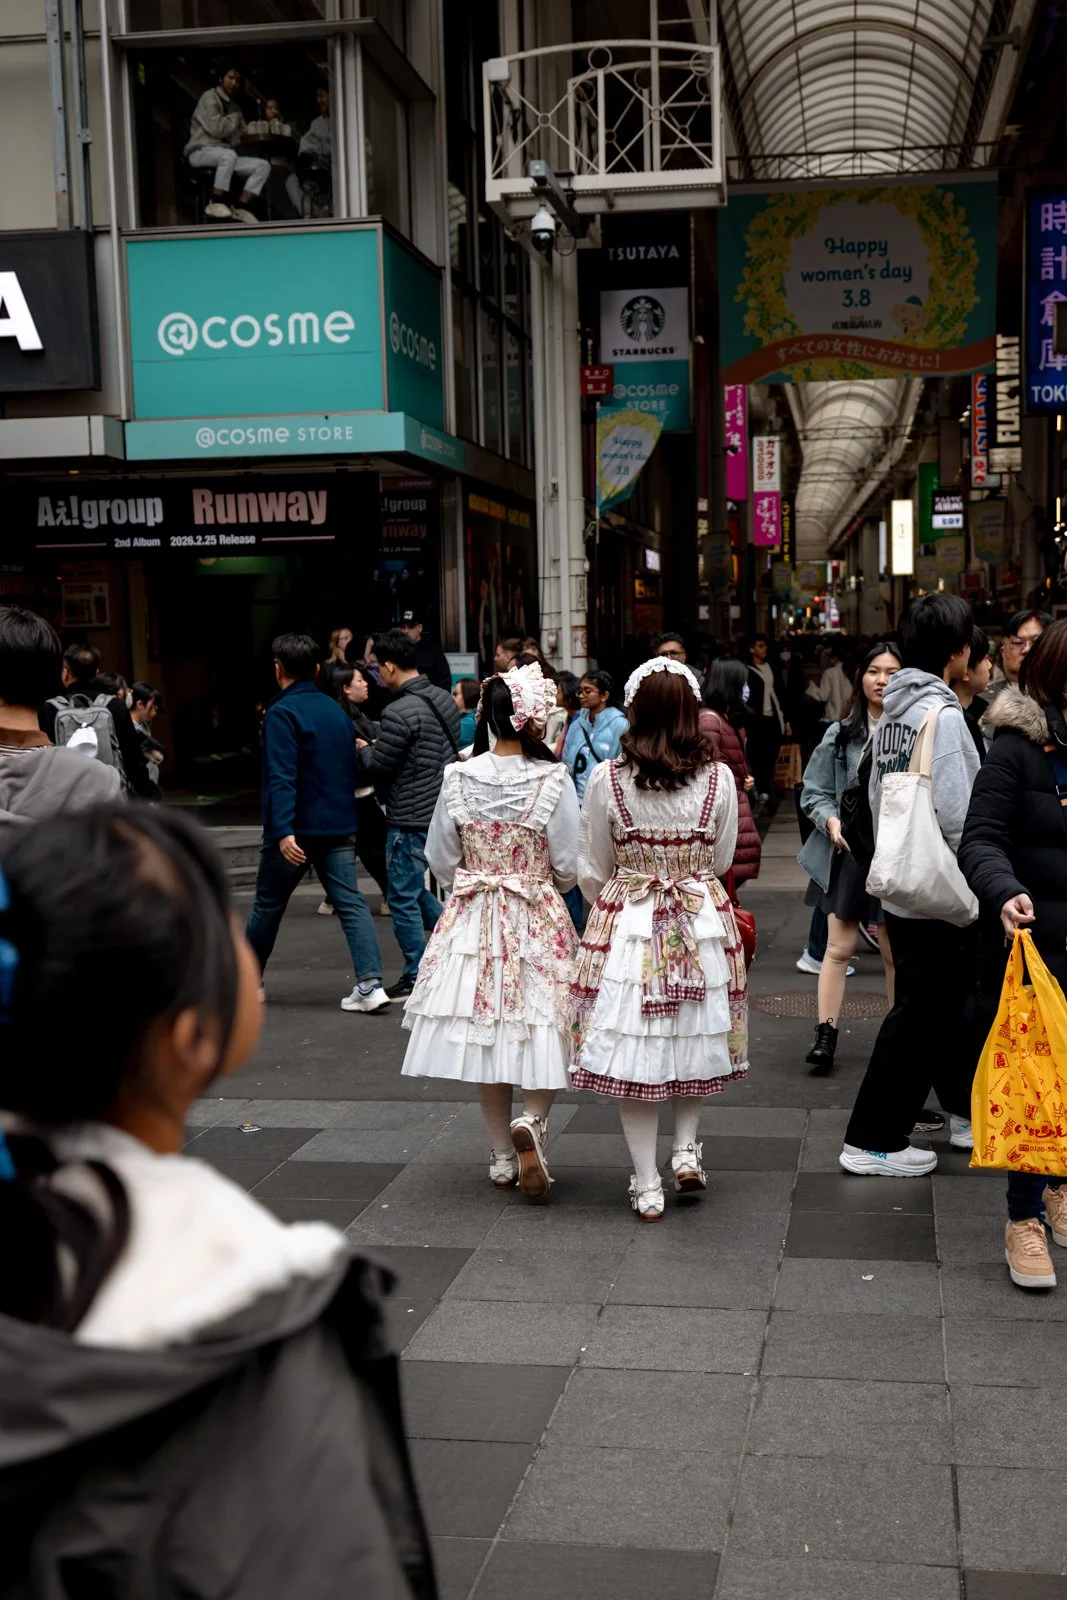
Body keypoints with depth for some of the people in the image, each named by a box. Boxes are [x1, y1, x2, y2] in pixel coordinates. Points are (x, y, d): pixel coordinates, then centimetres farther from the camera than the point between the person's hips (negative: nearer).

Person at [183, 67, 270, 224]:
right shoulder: (210, 97, -3)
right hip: (201, 152, -8)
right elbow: (216, 129, -16)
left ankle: (241, 207, -17)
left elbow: (241, 135, 19)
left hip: (224, 155, 8)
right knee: (229, 155, -40)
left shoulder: (234, 106, 20)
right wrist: (235, 118, -2)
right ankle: (216, 204, -30)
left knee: (263, 165, -9)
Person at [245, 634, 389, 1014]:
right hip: (339, 826, 5)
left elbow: (281, 778, -21)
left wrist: (283, 831, -28)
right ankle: (370, 984, -14)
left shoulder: (282, 713, -12)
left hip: (295, 830, -5)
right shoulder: (337, 711, 11)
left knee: (268, 905, 12)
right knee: (350, 902, -1)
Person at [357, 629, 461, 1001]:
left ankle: (415, 979, 12)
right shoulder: (444, 699, 5)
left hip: (411, 820, -9)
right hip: (441, 812, 9)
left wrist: (365, 749, 7)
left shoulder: (398, 713, -21)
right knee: (417, 890, 23)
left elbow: (376, 770, -16)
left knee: (403, 897, 4)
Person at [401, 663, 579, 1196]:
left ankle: (502, 1156, 21)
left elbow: (441, 861, 1)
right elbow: (568, 867, -9)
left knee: (488, 1033, 12)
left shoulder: (458, 779, -5)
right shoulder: (553, 780, -13)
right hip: (539, 921, -3)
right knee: (540, 1028, 8)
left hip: (473, 920, 3)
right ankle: (531, 1121, -17)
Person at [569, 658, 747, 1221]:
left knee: (633, 1048, 6)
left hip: (626, 923, -1)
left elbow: (593, 870, 1)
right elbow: (721, 861, 6)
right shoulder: (719, 778, -6)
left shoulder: (606, 779, -9)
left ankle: (647, 1186, 11)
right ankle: (686, 1149, 18)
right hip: (703, 921, 1)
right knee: (694, 1037, 22)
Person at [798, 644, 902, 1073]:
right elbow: (814, 792, 6)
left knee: (897, 952, 9)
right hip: (847, 853, 1)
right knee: (839, 948, 4)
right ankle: (826, 1034, 9)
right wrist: (832, 820, -11)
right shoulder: (840, 734, 3)